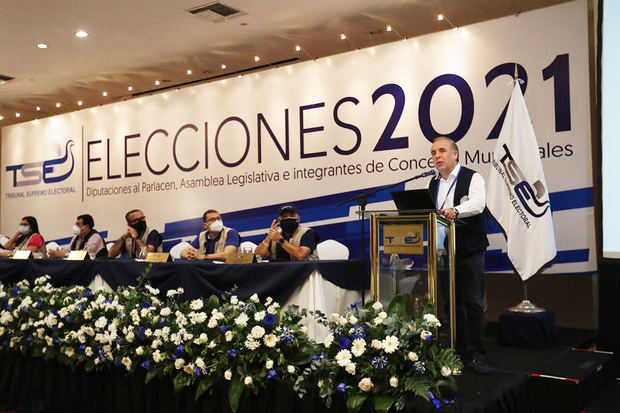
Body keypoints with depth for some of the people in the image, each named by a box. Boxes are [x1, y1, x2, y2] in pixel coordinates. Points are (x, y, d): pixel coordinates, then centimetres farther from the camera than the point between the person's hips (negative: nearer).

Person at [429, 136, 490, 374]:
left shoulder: (472, 178, -5)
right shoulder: (433, 185, 14)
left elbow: (478, 202, -24)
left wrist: (455, 211, -40)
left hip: (470, 251, -5)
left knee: (473, 303, -1)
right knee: (453, 304, 10)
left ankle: (476, 355, 8)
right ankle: (458, 353, 20)